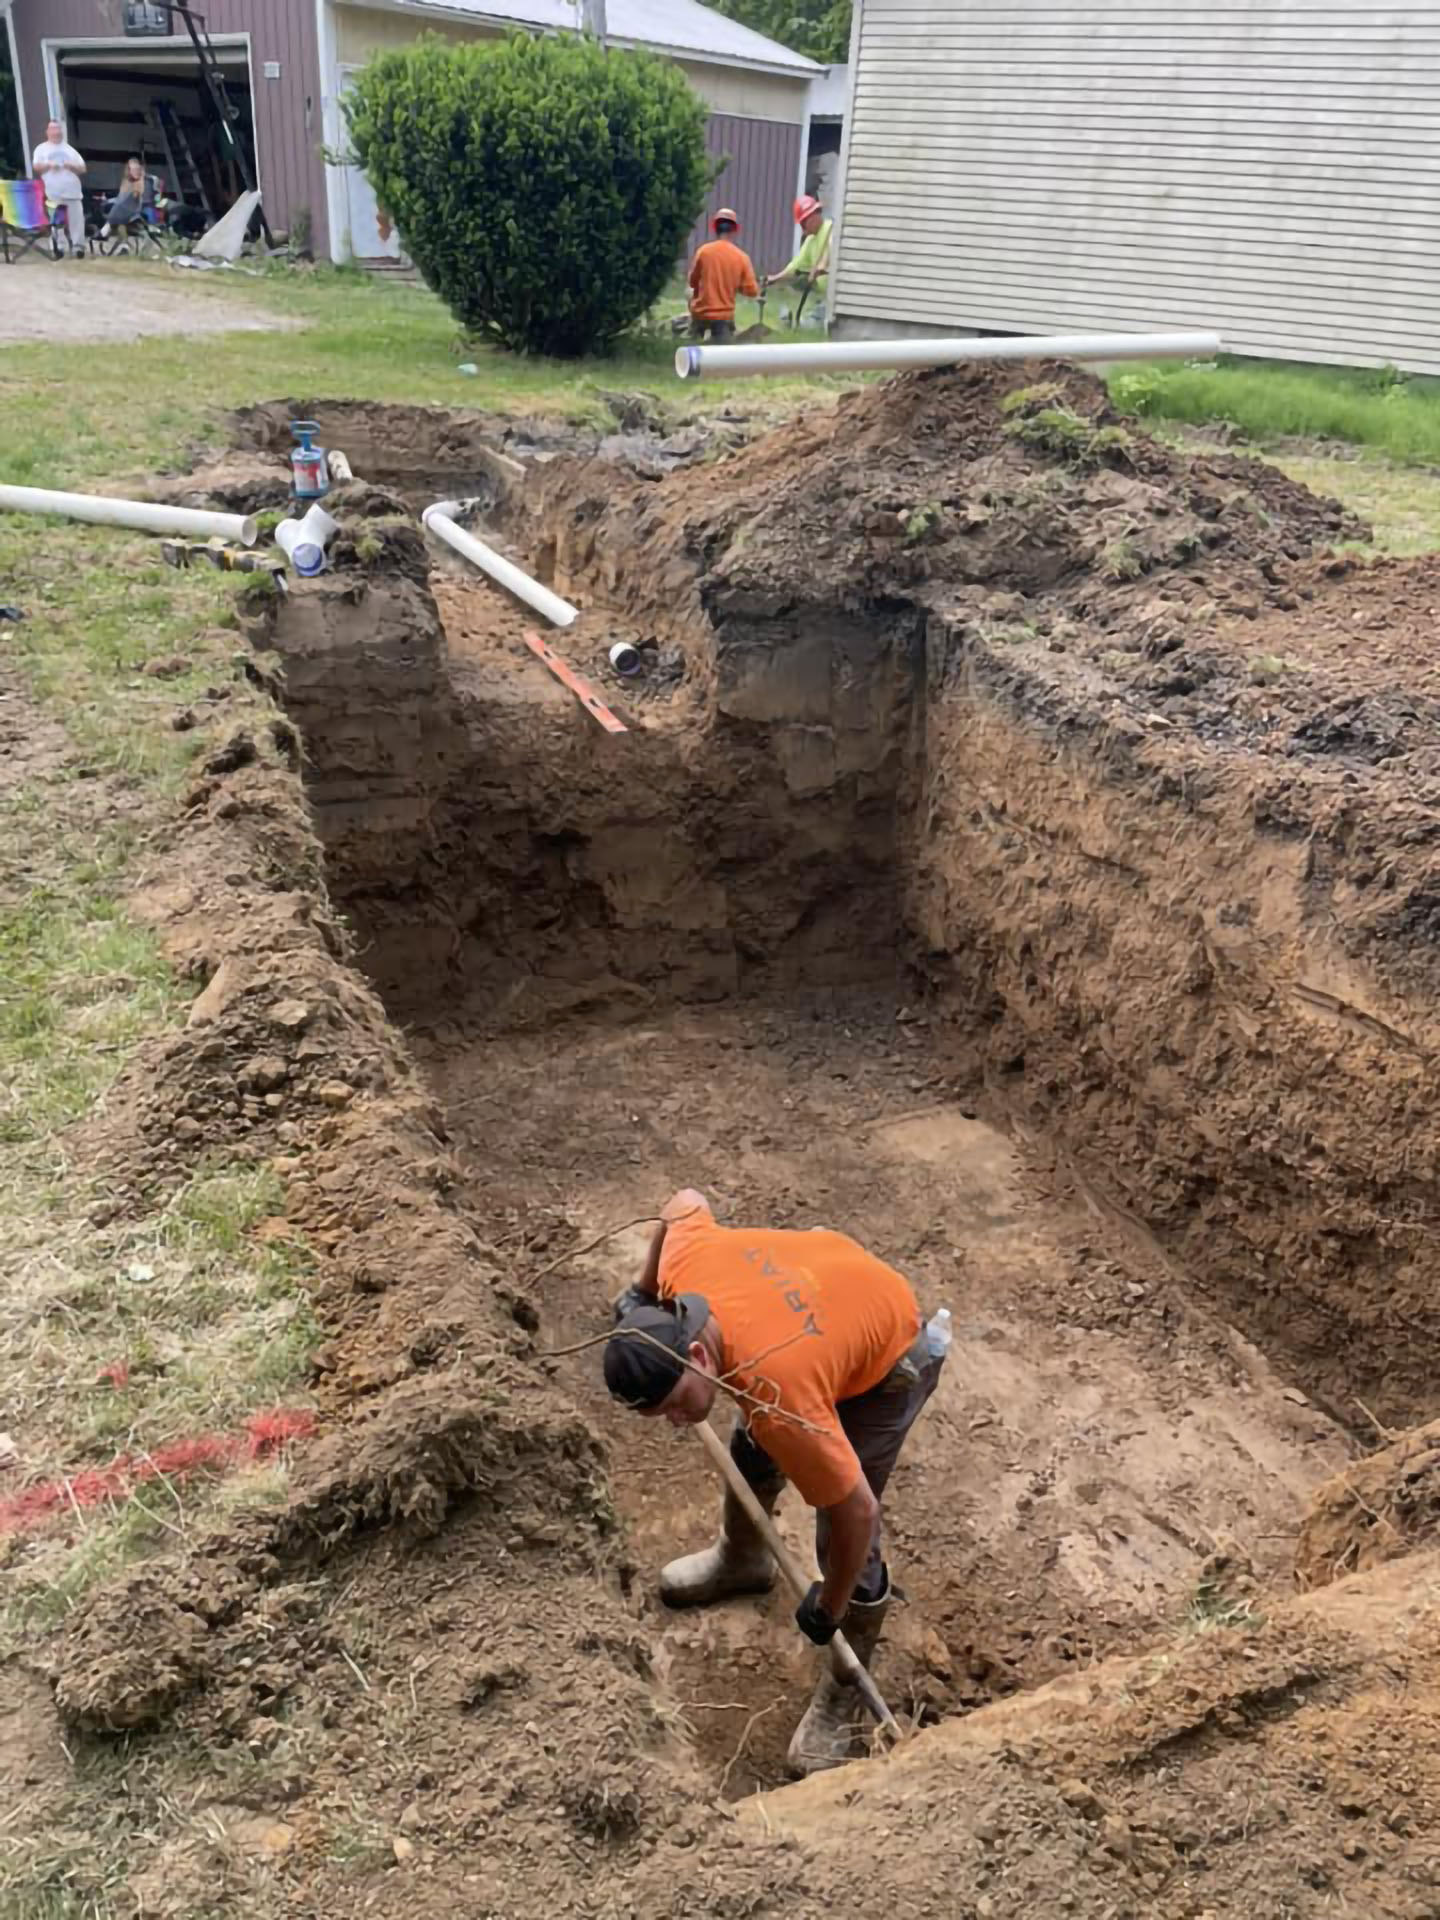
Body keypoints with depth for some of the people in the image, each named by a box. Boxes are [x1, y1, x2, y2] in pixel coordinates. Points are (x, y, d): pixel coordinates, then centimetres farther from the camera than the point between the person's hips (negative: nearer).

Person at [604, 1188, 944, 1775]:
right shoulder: (682, 1263, -31)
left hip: (888, 1360, -7)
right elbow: (686, 1202, -6)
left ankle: (843, 1694, 22)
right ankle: (742, 1560, 53)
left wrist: (829, 1607, -12)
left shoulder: (777, 1399, -44)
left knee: (845, 1538, -3)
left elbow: (857, 1512, -30)